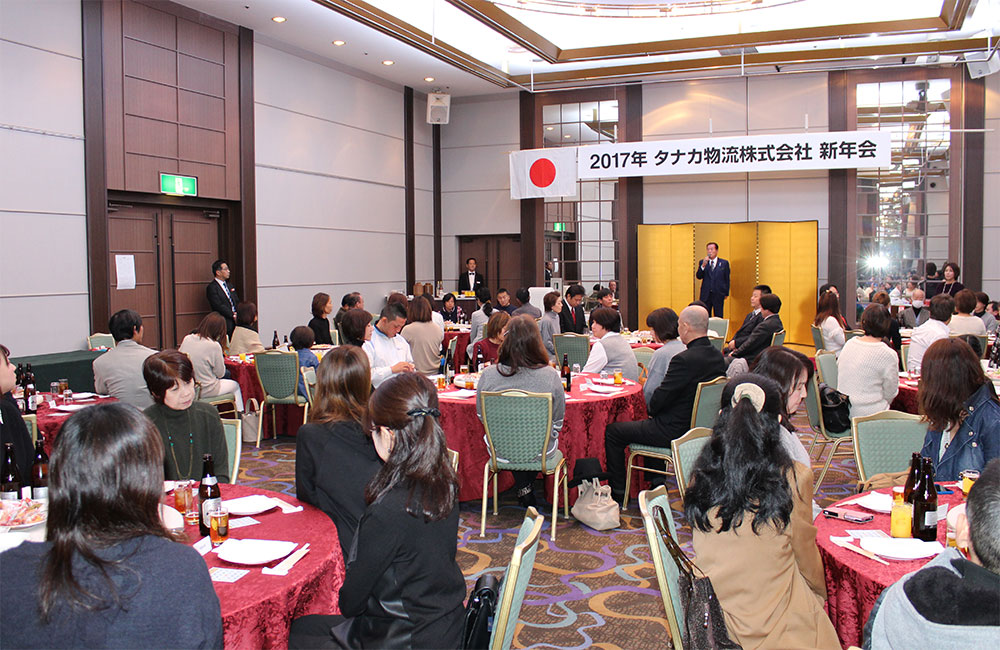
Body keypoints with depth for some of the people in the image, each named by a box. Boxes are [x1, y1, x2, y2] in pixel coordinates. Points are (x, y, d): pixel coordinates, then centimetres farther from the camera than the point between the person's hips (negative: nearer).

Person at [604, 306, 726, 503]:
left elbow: (661, 397, -22)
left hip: (675, 431, -9)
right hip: (701, 426, 9)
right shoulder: (717, 357, 0)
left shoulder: (684, 359, -27)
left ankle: (618, 492, 12)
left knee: (612, 431, 3)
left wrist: (651, 410, 0)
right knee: (649, 424, 34)